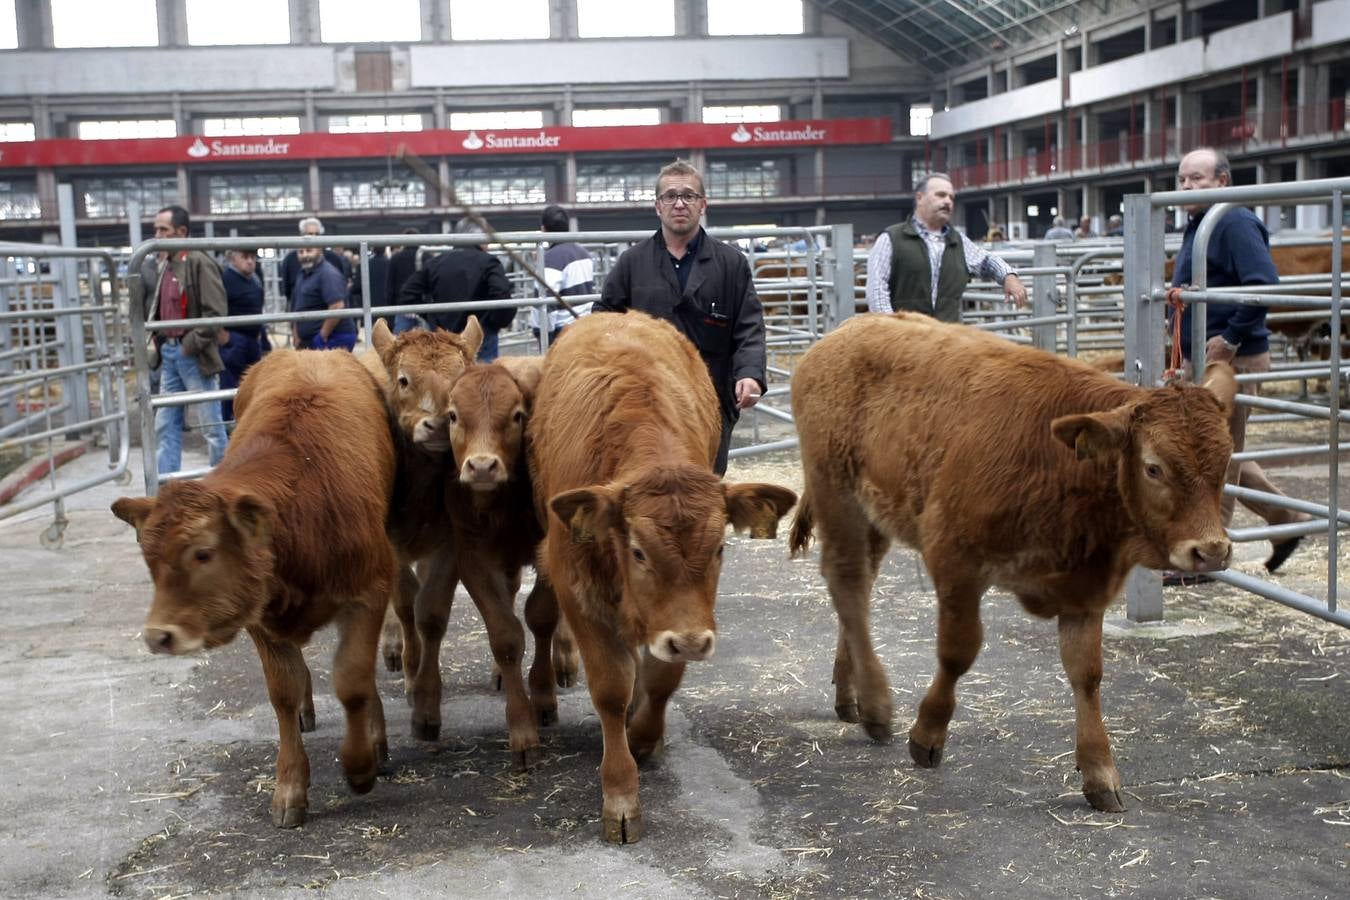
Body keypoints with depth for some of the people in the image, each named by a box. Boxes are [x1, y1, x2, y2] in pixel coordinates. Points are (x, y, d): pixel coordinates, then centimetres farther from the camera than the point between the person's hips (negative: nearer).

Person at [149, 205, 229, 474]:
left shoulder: (199, 263, -11)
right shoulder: (163, 266, 14)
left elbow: (216, 311, -17)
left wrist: (191, 344, -17)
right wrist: (158, 343, 8)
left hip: (195, 355, -8)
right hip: (169, 353, 8)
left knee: (211, 425, 1)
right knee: (166, 426, 8)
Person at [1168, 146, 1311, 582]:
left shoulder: (1236, 224, -15)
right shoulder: (1197, 225, 15)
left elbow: (1264, 285, -24)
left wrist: (1231, 338, -23)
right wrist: (1179, 295, 10)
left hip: (1230, 361, -10)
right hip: (1203, 360, 10)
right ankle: (1287, 519, 30)